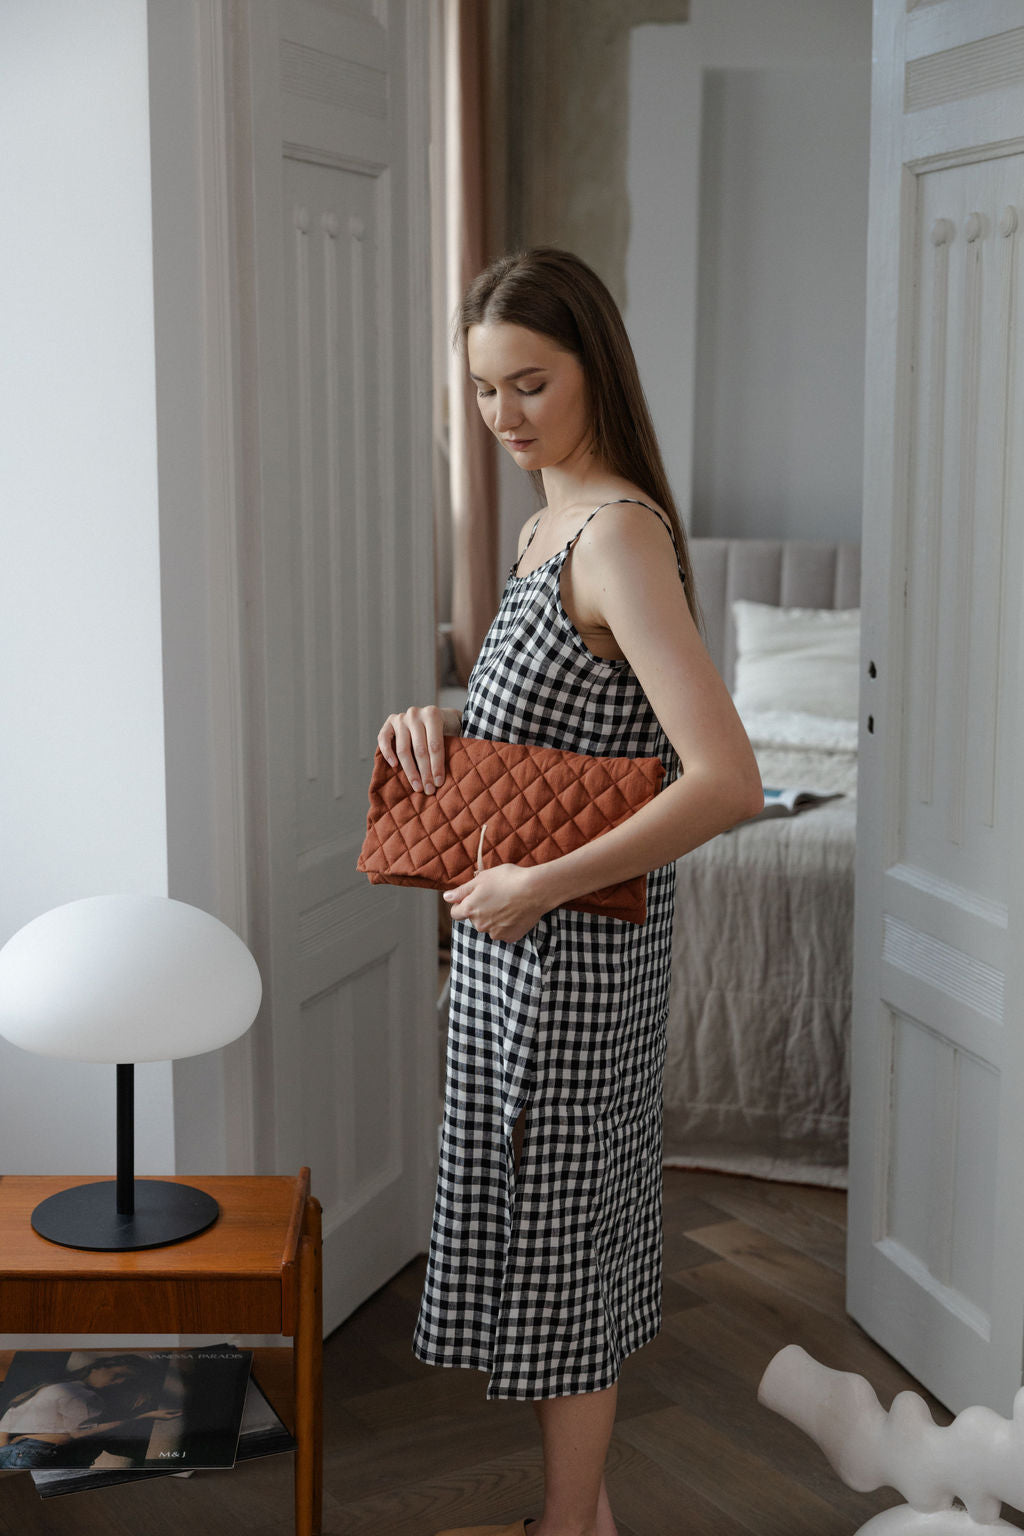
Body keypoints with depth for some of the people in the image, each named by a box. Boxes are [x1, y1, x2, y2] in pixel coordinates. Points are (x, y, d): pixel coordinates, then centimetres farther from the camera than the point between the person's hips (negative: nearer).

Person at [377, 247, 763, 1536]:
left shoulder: (620, 533, -21)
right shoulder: (546, 522, 9)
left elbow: (727, 782, -30)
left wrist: (539, 885, -25)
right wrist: (441, 719, 2)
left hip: (573, 947, -10)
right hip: (514, 936, 10)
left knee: (561, 1230, 5)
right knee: (554, 1222, 19)